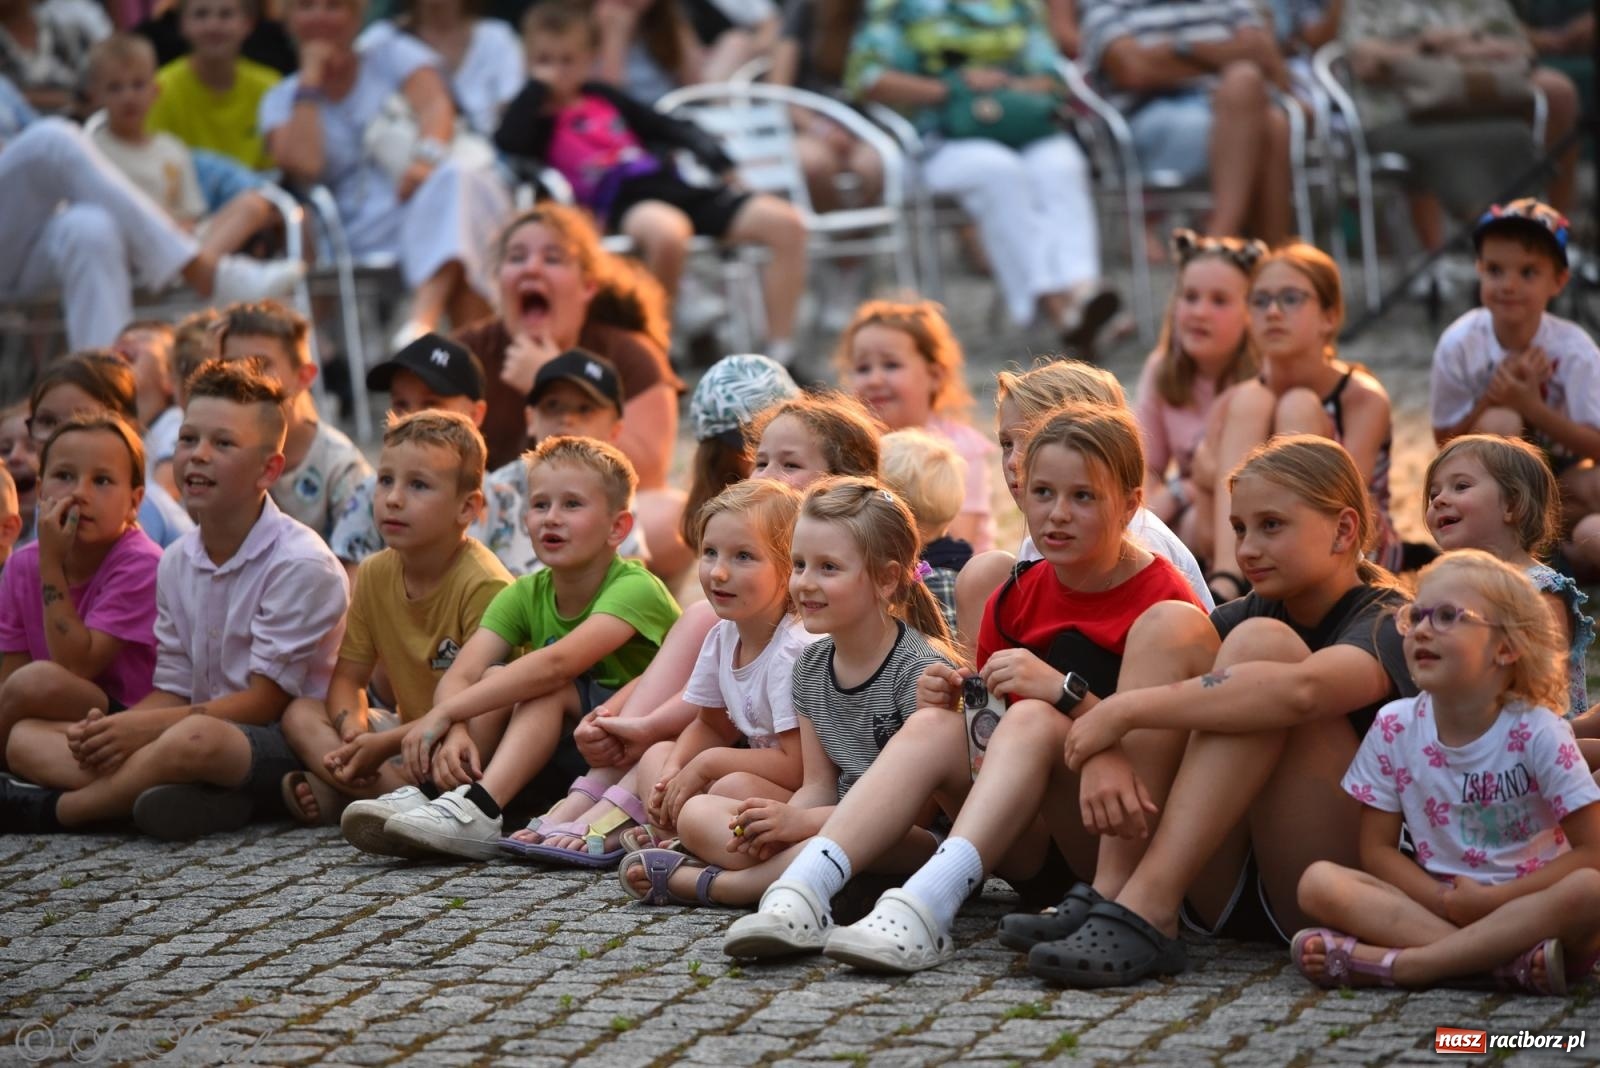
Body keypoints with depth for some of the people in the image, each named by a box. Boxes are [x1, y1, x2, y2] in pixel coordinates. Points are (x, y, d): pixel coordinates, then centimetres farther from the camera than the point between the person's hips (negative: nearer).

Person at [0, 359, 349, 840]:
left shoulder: (302, 565, -12)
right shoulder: (177, 563, 11)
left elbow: (268, 699, -14)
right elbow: (173, 691, 11)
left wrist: (143, 727, -19)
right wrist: (109, 731, -12)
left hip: (284, 748, -8)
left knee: (195, 739, -41)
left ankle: (50, 810, -19)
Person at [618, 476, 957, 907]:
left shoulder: (920, 669, -15)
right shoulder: (811, 665, 9)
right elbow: (819, 786, 9)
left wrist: (802, 821, -22)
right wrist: (773, 827, -15)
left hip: (919, 840, -8)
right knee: (696, 814, 0)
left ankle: (704, 883, -22)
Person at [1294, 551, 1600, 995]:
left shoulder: (1538, 731, -8)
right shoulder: (1395, 726, 0)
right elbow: (1378, 848, 3)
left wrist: (1493, 899, -16)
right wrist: (1443, 902, -14)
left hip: (1528, 906, -2)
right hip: (1433, 900, 2)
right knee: (1319, 882, -22)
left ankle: (1398, 963, -35)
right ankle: (1510, 960, -32)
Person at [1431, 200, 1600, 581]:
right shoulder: (1459, 344, -20)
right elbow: (1445, 442, -12)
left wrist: (1534, 407, -33)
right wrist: (1490, 400, -31)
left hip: (1562, 477, 0)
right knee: (1498, 421, -35)